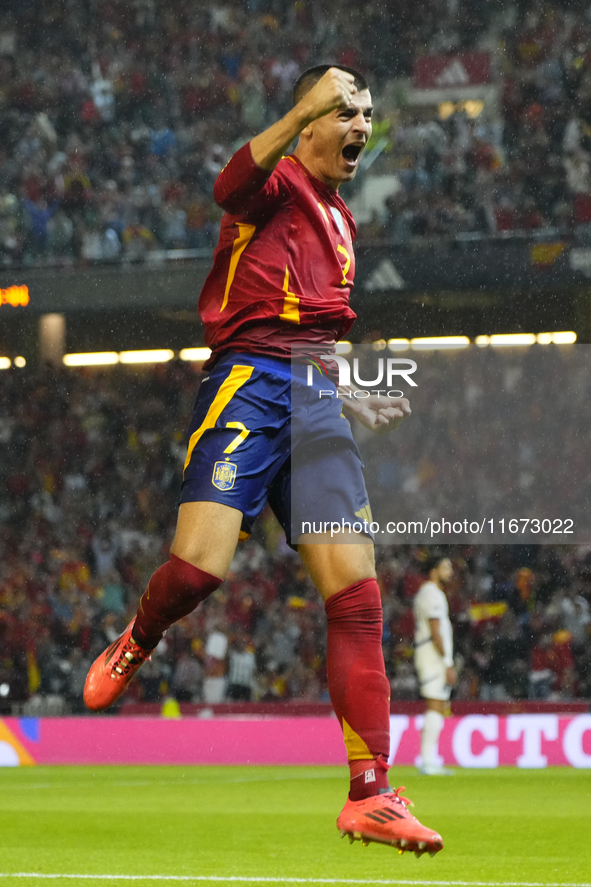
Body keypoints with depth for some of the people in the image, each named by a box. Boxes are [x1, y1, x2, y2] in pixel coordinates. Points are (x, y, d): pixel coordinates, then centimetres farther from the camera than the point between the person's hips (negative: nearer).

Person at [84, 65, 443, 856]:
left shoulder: (340, 223, 26)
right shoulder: (280, 183, 2)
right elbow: (232, 185, -25)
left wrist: (356, 403, 28)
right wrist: (302, 112, -35)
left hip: (317, 405, 7)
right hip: (248, 385, -7)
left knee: (356, 589, -6)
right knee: (200, 566, -23)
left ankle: (371, 796, -5)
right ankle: (136, 645, 15)